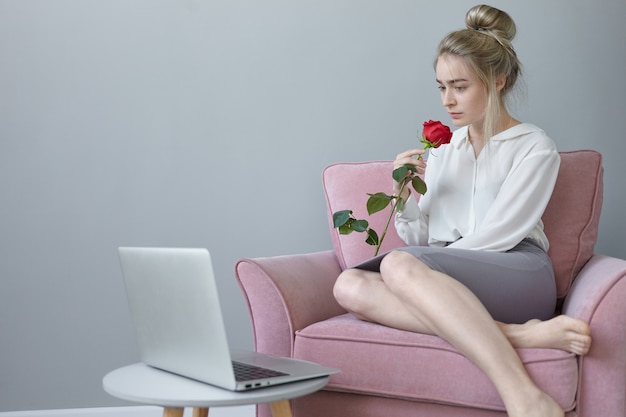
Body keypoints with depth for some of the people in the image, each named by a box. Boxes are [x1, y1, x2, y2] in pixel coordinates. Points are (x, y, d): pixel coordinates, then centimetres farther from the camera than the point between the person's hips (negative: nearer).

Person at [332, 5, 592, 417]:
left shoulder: (534, 147, 7)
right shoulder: (442, 149, 21)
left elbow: (495, 236, -5)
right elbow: (421, 240, 16)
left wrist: (421, 263, -7)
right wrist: (406, 197, -2)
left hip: (517, 276, -5)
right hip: (449, 283, 5)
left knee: (398, 264, -33)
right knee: (350, 285, -25)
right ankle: (519, 334, -33)